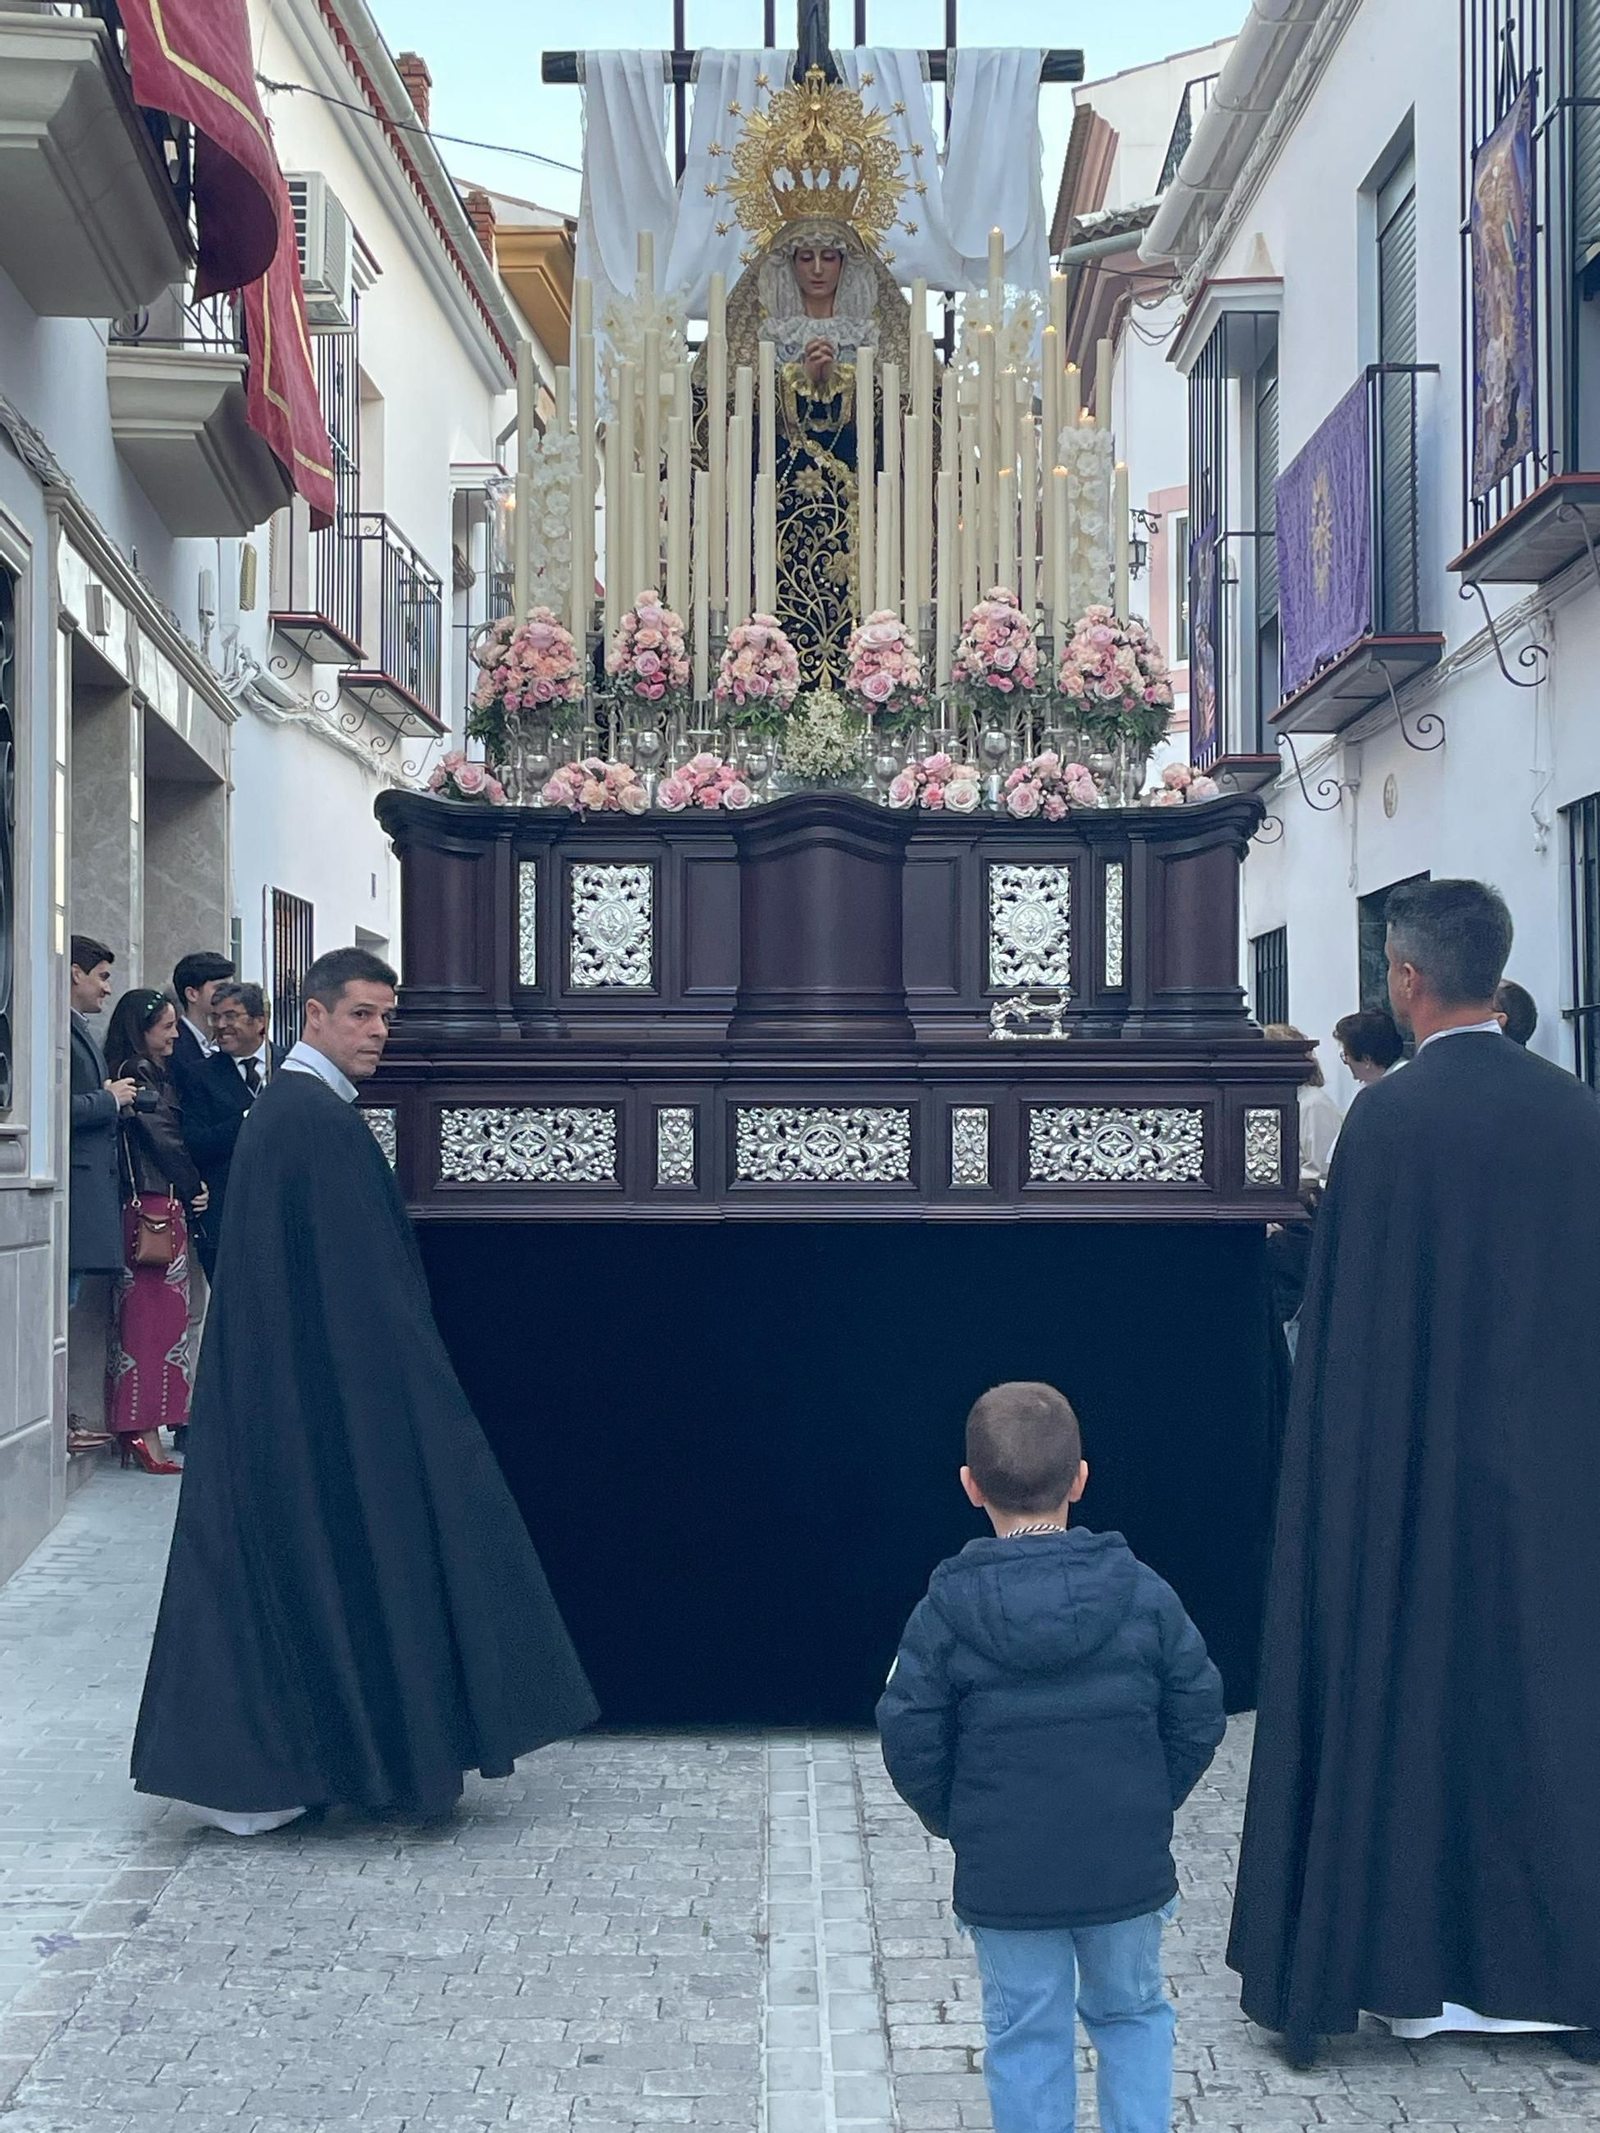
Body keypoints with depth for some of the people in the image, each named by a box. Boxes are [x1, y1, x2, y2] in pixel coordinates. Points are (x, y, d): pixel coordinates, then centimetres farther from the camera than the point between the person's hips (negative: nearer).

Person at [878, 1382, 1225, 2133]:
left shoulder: (947, 1612, -12)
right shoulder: (1143, 1594, -8)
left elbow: (910, 1742, -8)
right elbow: (1199, 1717, -3)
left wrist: (956, 1821, 9)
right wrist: (1150, 1803, 11)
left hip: (1004, 1879, -1)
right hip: (1129, 1866, 1)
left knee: (1027, 2036, 11)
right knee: (1131, 2014, 21)